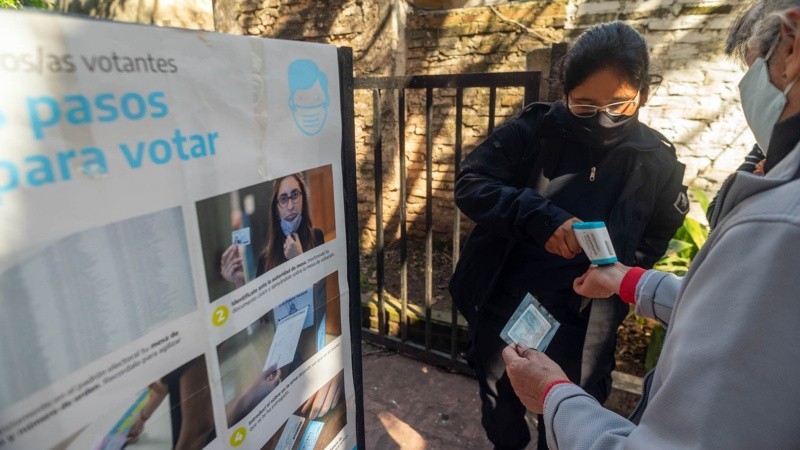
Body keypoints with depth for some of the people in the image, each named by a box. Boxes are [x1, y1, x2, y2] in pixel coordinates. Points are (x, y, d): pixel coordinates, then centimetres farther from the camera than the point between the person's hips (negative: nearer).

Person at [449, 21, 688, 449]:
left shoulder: (656, 162, -6)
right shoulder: (534, 130, -12)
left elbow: (658, 237, 8)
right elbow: (469, 182, -18)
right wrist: (538, 216, -33)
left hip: (580, 325, 0)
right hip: (502, 309, 0)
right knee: (499, 414, 23)